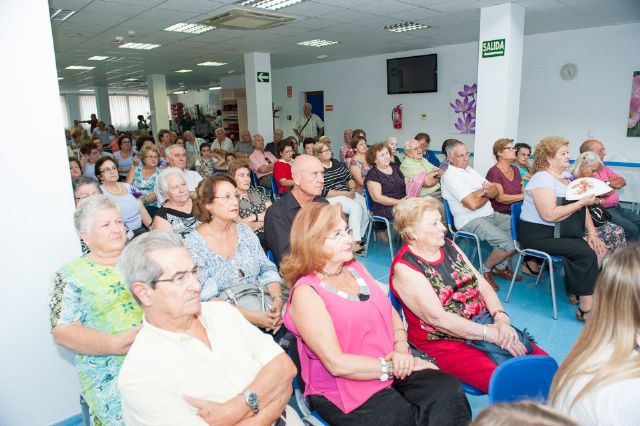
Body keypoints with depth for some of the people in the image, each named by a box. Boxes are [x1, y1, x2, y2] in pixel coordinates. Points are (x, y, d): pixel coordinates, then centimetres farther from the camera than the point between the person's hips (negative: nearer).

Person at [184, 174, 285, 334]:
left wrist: (278, 299, -15)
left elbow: (267, 269, 6)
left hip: (263, 306, 5)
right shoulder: (193, 243, -7)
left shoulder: (244, 230, 9)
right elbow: (203, 295, -14)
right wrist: (249, 316, -25)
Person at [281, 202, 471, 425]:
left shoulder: (356, 268, 9)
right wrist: (392, 367, -13)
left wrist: (401, 347, -7)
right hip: (346, 390, -6)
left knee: (449, 390, -18)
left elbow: (391, 312, 12)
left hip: (393, 368, 6)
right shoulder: (306, 292, -13)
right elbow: (336, 364, -17)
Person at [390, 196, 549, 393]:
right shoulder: (404, 268, -15)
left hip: (483, 325, 7)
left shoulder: (448, 245, 7)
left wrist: (501, 318, -11)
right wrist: (491, 333, -21)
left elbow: (482, 284, 7)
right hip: (443, 342, -7)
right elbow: (437, 318, -21)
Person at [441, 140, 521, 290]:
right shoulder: (450, 176, -13)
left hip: (490, 214, 9)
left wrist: (482, 191, -12)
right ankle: (485, 271, 5)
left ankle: (501, 266, 14)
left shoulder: (469, 170, 15)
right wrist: (487, 195, 0)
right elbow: (472, 204, -21)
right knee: (509, 244, -22)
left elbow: (495, 191, 11)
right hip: (470, 220, -9)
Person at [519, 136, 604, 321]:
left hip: (559, 232, 8)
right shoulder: (542, 178, -13)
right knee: (587, 253, -21)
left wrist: (592, 232, 0)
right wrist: (581, 203, -18)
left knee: (598, 248, -10)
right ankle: (586, 310, -13)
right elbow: (550, 215, -24)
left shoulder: (566, 177, 15)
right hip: (537, 235, -8)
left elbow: (582, 207, 13)